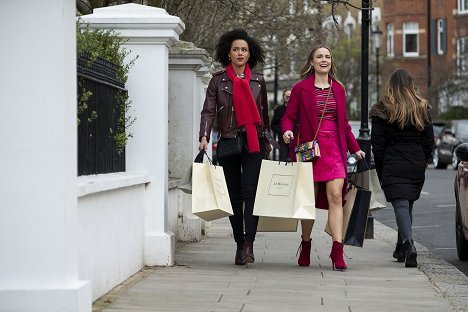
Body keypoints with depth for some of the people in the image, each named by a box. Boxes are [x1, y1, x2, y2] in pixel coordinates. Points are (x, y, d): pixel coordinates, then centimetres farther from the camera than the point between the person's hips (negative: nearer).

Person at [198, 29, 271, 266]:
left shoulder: (258, 81, 10)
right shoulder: (218, 80, 5)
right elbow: (209, 111, -3)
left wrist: (266, 140, 19)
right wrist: (204, 136, -18)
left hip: (253, 142, 0)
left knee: (251, 192, -13)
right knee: (234, 195, 5)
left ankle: (248, 244, -18)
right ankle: (239, 244, 13)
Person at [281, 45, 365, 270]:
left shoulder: (338, 89, 14)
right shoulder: (301, 88, 3)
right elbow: (289, 116, 2)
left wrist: (355, 149, 18)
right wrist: (287, 131, -20)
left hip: (334, 148, 2)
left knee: (336, 195, -12)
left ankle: (337, 250, -16)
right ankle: (305, 246, 21)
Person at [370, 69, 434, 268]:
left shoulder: (382, 110, -3)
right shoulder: (422, 108, 6)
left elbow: (377, 143, -3)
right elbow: (429, 139, 8)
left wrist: (380, 171, 3)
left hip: (393, 164, -4)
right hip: (416, 165, 4)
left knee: (400, 204, -10)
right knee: (408, 204, 15)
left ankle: (409, 244, -31)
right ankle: (401, 249, 22)